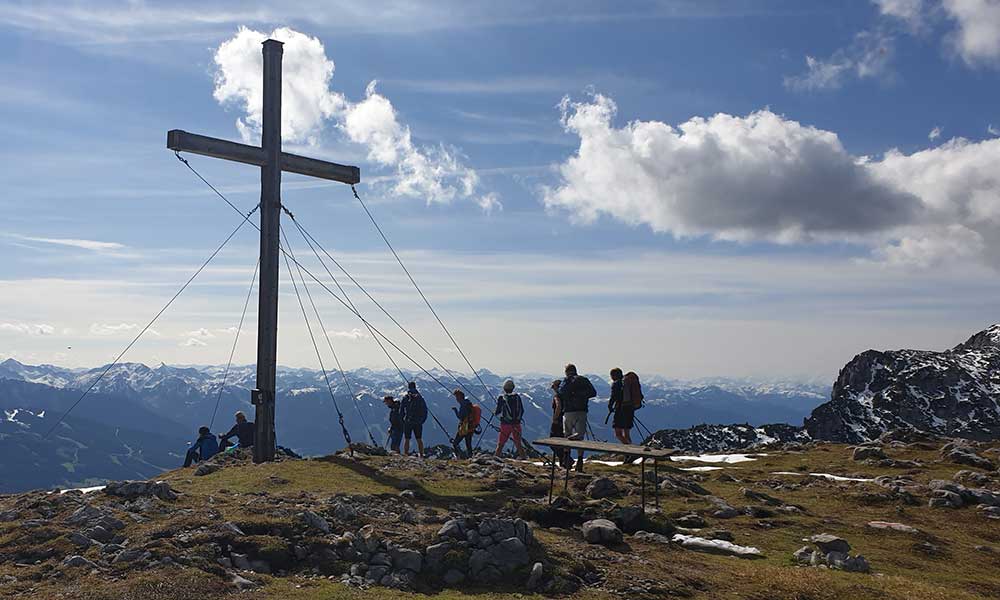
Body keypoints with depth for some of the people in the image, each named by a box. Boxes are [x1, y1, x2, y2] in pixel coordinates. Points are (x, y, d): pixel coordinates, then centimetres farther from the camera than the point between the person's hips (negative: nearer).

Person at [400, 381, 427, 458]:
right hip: (418, 422, 1)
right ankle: (421, 455, 9)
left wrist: (403, 419, 11)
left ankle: (405, 455, 3)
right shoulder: (420, 398, 0)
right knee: (419, 439, 9)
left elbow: (401, 411, -1)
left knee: (406, 439, 5)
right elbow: (425, 410, 1)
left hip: (407, 422, -1)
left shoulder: (405, 398, -3)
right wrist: (422, 420, 10)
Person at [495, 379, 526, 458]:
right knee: (517, 441, 14)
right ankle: (522, 455, 16)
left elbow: (498, 411, -5)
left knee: (500, 443, 6)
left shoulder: (502, 398, -10)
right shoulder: (517, 397, 0)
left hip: (505, 424, -3)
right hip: (516, 423, 3)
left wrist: (494, 412, 17)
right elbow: (522, 410, 6)